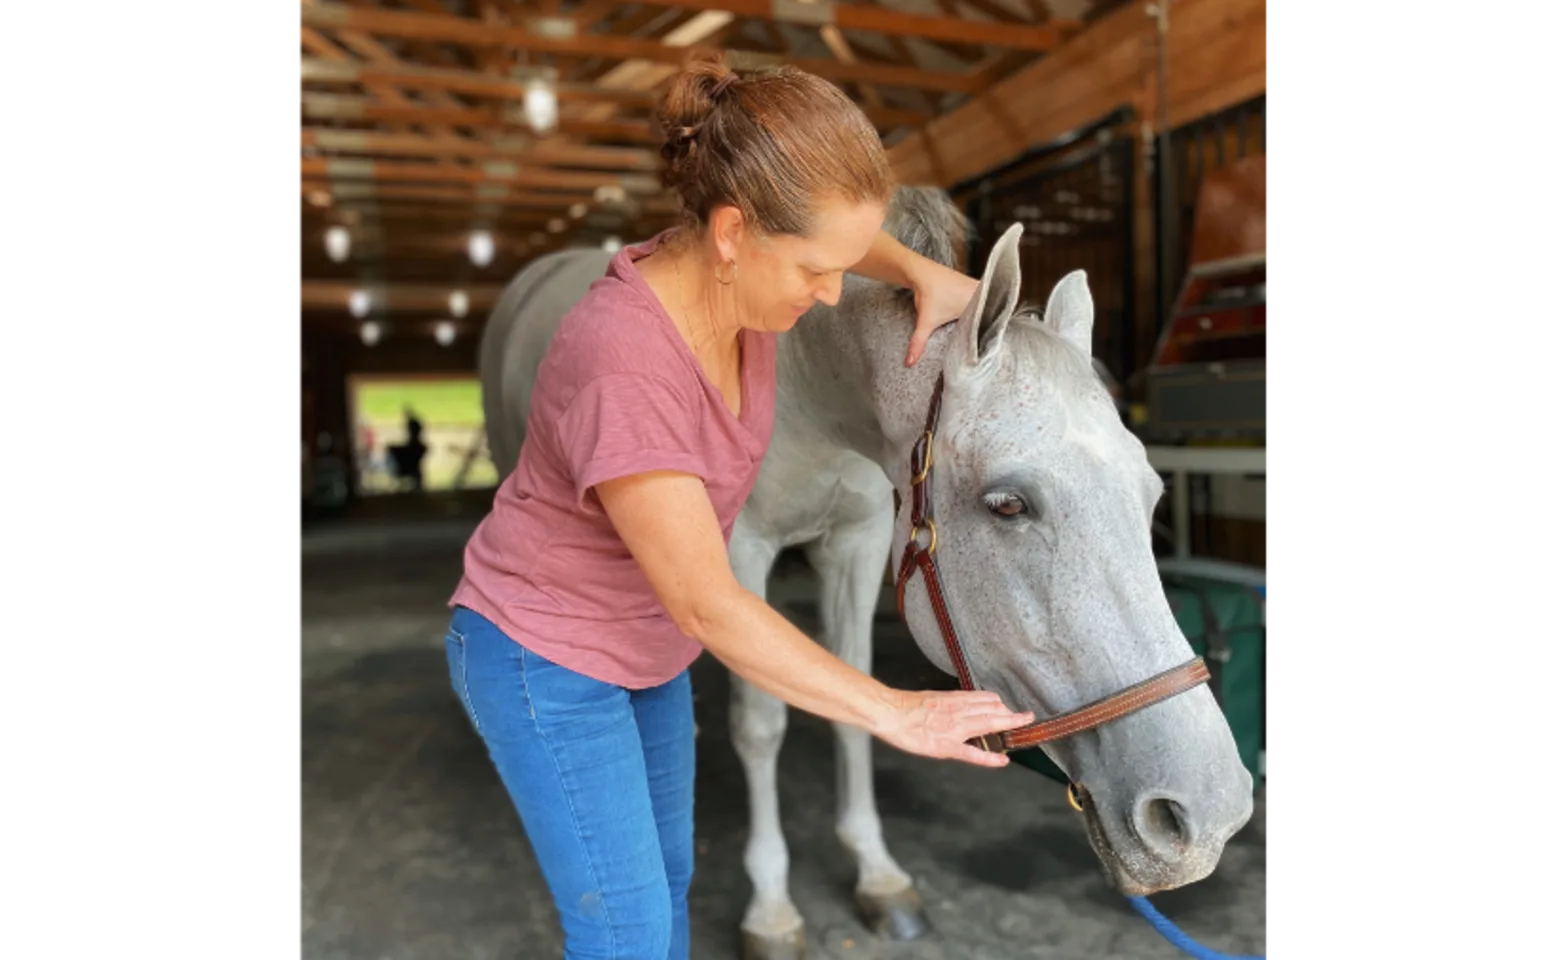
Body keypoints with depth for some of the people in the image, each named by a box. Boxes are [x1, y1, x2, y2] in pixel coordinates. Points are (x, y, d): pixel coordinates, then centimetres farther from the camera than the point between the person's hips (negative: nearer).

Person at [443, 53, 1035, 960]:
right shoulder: (623, 369, -38)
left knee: (667, 876, 22)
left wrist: (926, 273, -8)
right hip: (545, 660, -7)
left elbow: (831, 228, 11)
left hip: (643, 641, 7)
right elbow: (708, 604, -32)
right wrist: (895, 713, -27)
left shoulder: (732, 267, -15)